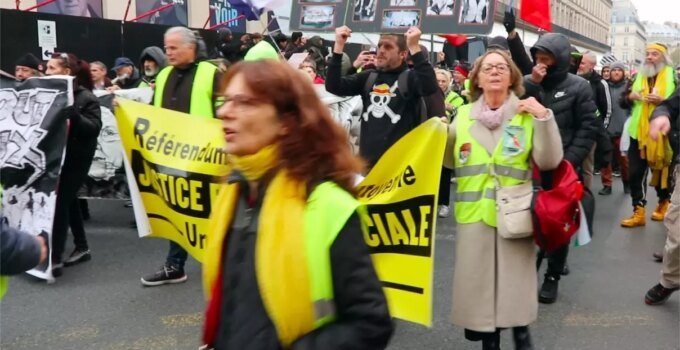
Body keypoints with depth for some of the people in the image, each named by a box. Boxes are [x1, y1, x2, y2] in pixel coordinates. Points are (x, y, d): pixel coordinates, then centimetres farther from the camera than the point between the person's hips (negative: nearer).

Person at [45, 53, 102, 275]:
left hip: (75, 158, -7)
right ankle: (81, 248, 28)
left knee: (60, 203, -9)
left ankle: (55, 259, -6)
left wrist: (74, 116, -28)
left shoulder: (86, 97, -9)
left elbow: (95, 128, -15)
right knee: (69, 201, 15)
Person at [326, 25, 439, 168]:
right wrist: (339, 45, -4)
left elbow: (430, 88, -24)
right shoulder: (368, 77, 12)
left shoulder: (411, 77, -3)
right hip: (367, 159, 5)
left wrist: (414, 47, -26)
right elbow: (333, 86, 3)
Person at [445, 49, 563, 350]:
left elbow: (548, 162, -9)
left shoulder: (527, 114, -2)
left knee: (516, 278, 5)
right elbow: (451, 161, 14)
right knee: (479, 279, 8)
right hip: (474, 213, 2)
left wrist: (544, 119, -17)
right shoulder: (464, 115, 6)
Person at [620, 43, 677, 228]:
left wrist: (663, 101, -21)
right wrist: (630, 96, -5)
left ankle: (664, 202, 35)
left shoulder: (673, 76, -2)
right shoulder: (638, 76, 11)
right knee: (636, 173, 1)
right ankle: (639, 212, 6)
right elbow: (623, 100, 16)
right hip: (639, 132, 4)